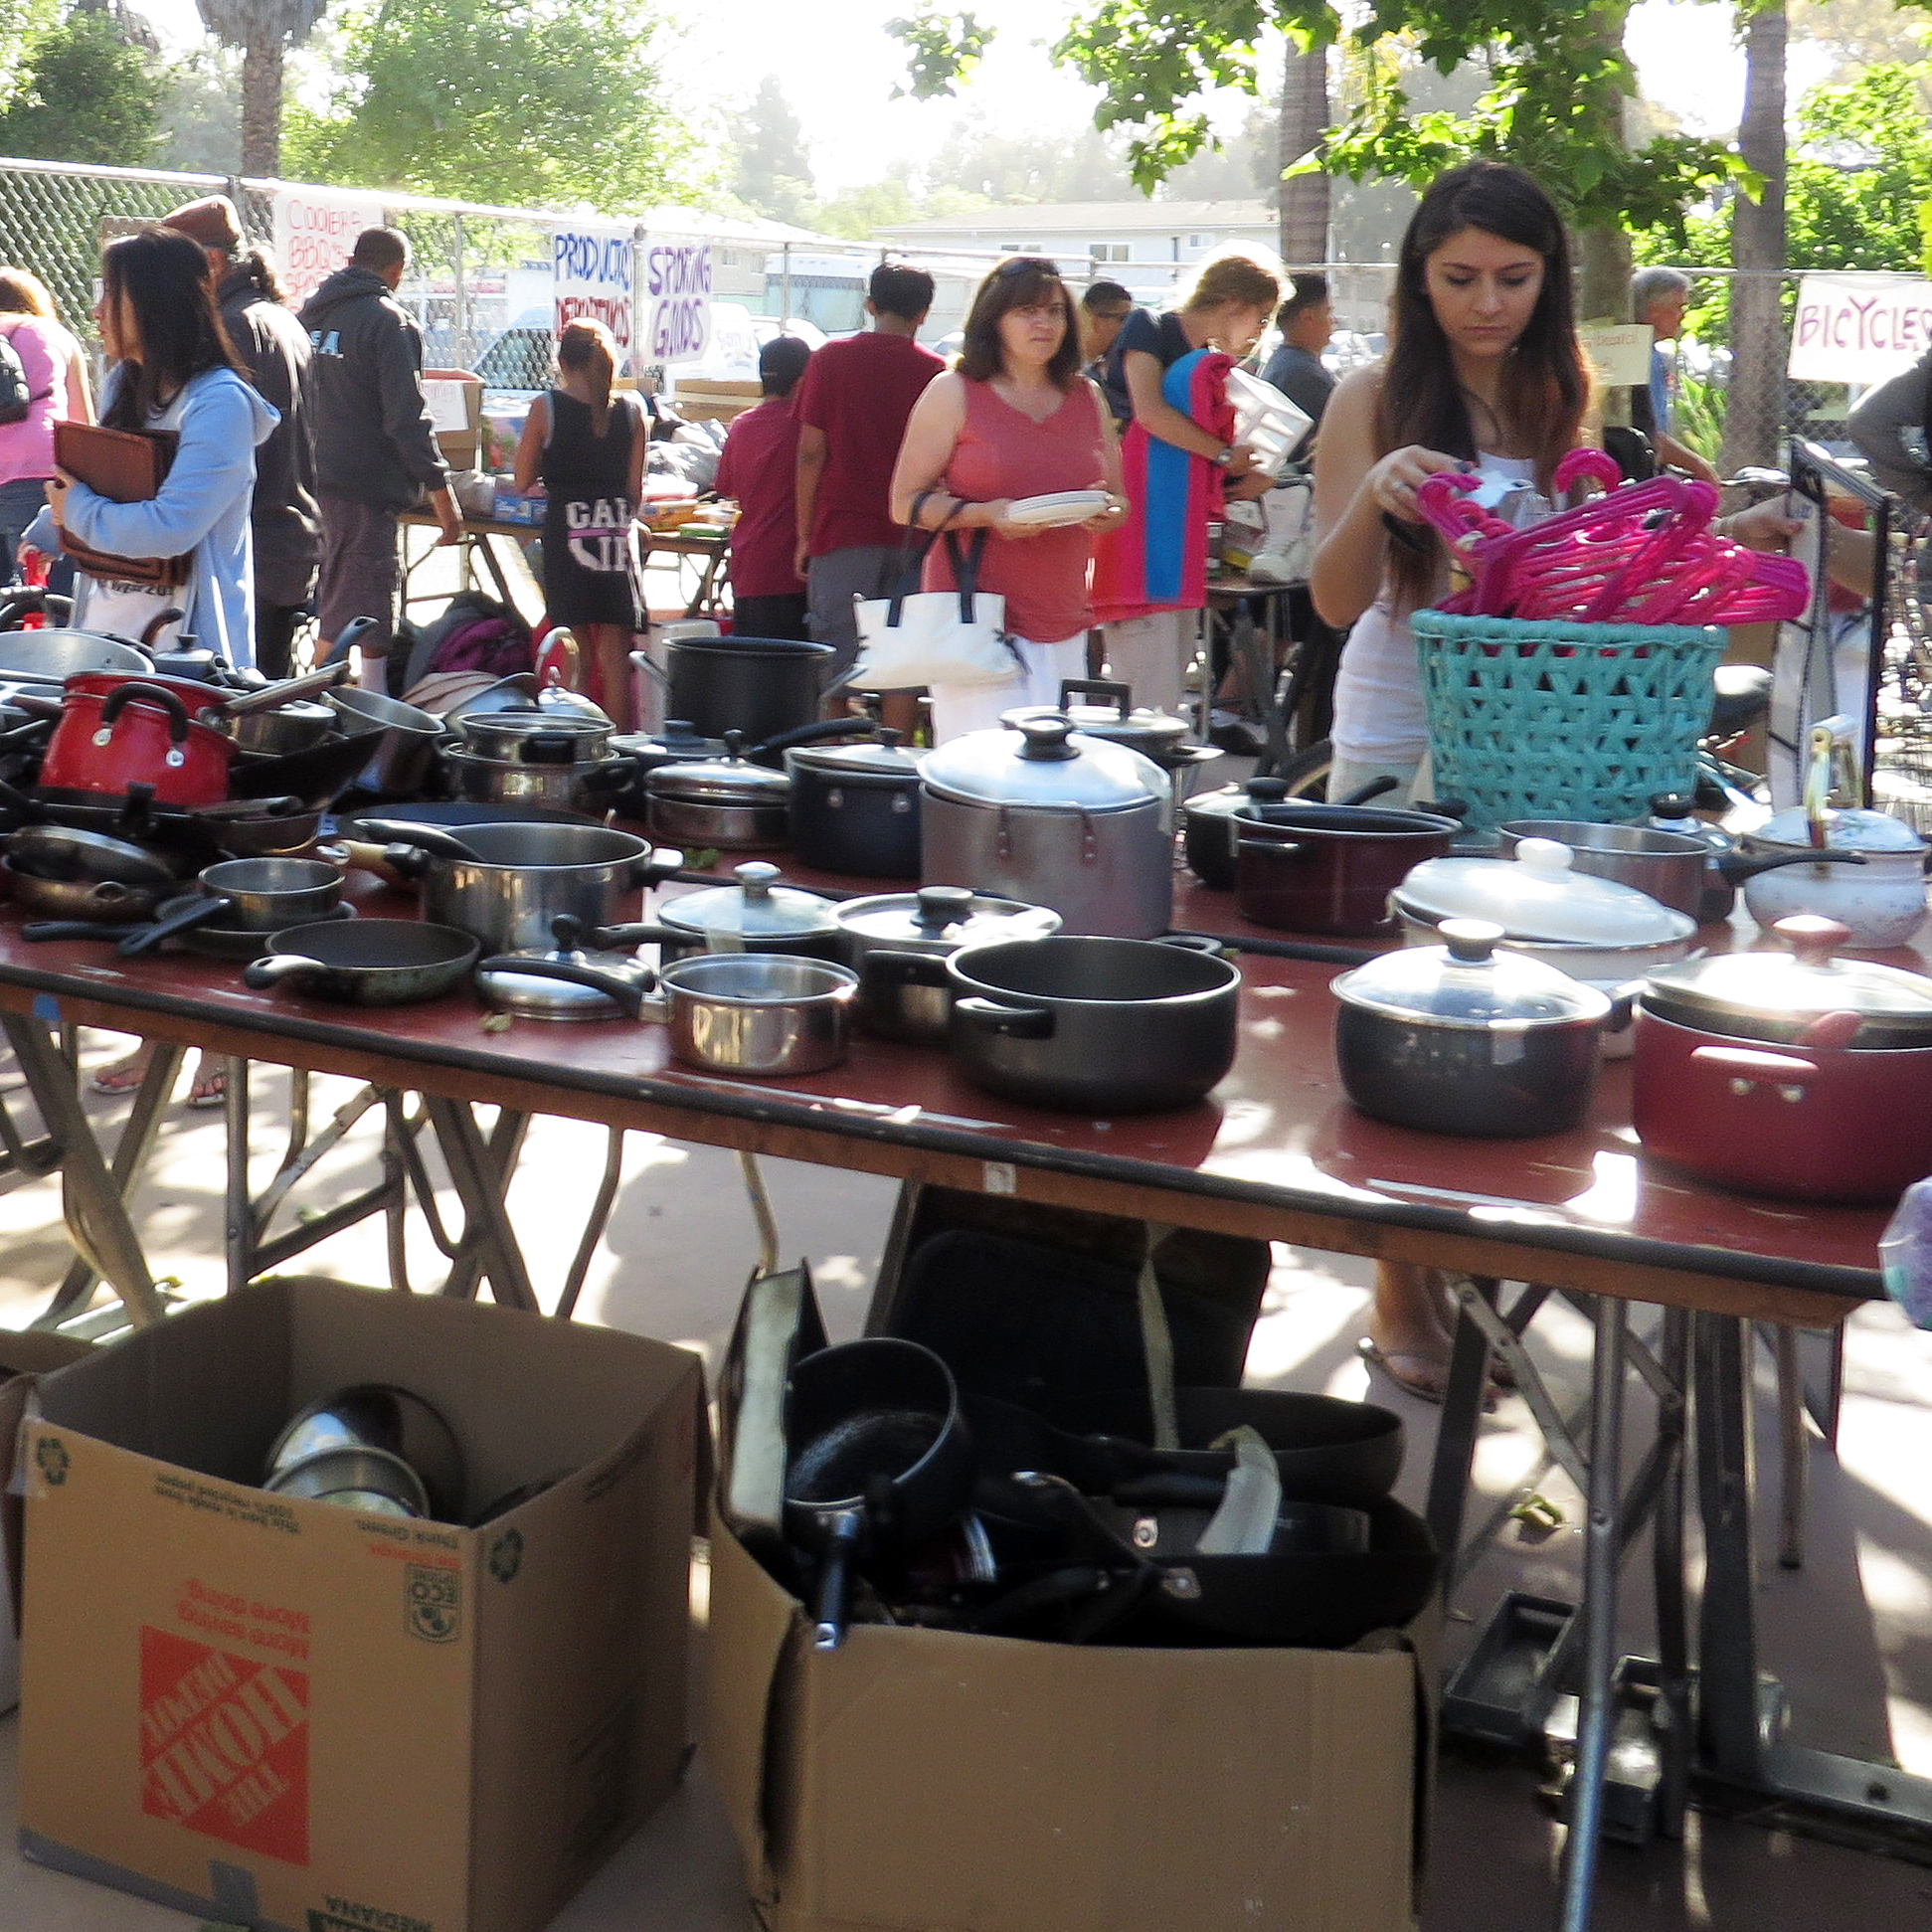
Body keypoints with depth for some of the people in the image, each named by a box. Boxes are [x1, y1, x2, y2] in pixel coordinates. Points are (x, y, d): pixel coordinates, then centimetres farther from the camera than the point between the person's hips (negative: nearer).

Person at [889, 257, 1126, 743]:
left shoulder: (1088, 397, 15)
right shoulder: (954, 393, 2)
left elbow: (1119, 499, 21)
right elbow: (905, 504, 0)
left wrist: (1108, 511, -4)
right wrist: (987, 514, -16)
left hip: (1064, 626, 5)